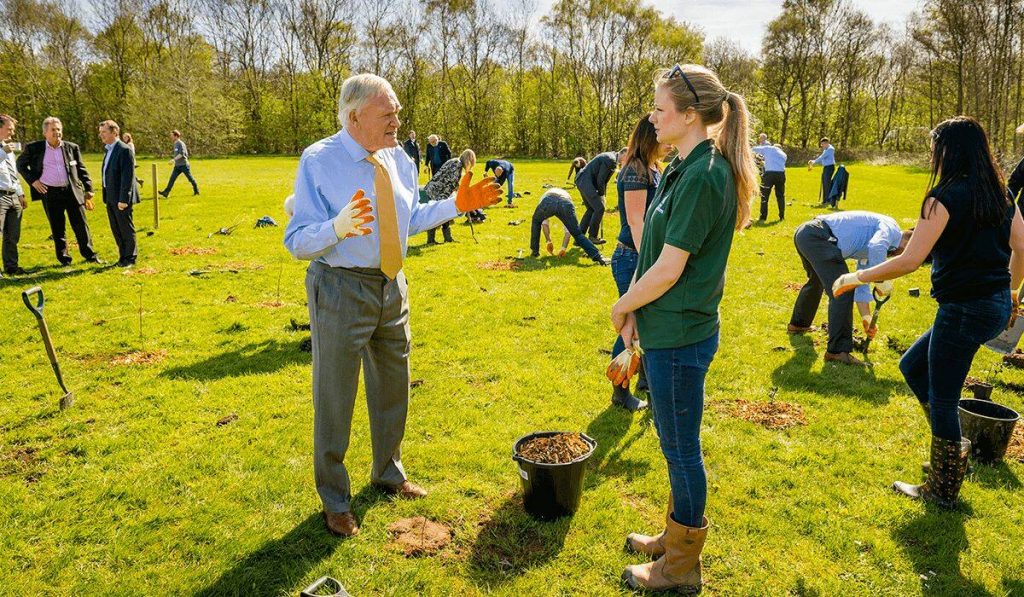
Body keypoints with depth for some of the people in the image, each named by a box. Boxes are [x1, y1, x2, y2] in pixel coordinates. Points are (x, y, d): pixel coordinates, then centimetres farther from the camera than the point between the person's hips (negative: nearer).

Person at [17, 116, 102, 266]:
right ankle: (63, 258, 17)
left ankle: (90, 255, 13)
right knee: (57, 228, 6)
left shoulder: (72, 148, 5)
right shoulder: (34, 148, 2)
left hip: (72, 191, 1)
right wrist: (32, 180, 1)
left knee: (81, 225, 3)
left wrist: (88, 189, 5)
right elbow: (21, 164, 14)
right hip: (50, 193, 0)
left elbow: (82, 169, 10)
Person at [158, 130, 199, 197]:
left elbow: (182, 154, -25)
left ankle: (196, 191, 19)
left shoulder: (181, 143, -13)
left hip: (184, 165, -8)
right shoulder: (175, 144, 13)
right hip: (177, 166, 8)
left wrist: (174, 159, -30)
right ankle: (165, 193, -6)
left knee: (190, 178, 4)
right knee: (172, 179, -1)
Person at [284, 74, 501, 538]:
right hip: (341, 290, -6)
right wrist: (338, 227, -39)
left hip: (392, 286, 6)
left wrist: (456, 204, 2)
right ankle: (334, 500, 29)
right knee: (334, 398, 7)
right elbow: (298, 242, -19)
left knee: (393, 389, 20)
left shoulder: (398, 159, 3)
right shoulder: (318, 162, -16)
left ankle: (388, 474, 45)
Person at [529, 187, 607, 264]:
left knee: (536, 222, 33)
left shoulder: (546, 194, 46)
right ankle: (597, 256, -3)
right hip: (566, 204, 0)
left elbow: (544, 223, 43)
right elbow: (568, 230, 39)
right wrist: (564, 247, 41)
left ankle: (534, 251, 32)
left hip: (548, 202, 0)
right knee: (577, 234, 11)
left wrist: (549, 241, 48)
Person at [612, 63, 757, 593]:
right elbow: (652, 250, 9)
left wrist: (621, 307, -7)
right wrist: (635, 308, -2)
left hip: (679, 337, -9)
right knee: (678, 445, 22)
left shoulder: (703, 176, -21)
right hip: (668, 330, 9)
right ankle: (676, 536, 41)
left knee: (681, 449, 7)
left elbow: (668, 270, -22)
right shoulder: (683, 167, 10)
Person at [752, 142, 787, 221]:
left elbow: (755, 149, 17)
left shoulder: (768, 148, 13)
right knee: (780, 196, 15)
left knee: (764, 196, 3)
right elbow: (782, 164, 21)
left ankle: (763, 217, 0)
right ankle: (782, 216, 19)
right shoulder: (783, 154, 24)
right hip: (781, 173, 4)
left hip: (769, 173, -4)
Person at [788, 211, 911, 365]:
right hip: (817, 234, -11)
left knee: (817, 280, 34)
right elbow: (876, 247, -24)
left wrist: (866, 317, 30)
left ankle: (798, 324, 54)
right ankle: (838, 350, -7)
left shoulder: (869, 251, 25)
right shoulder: (891, 227, 0)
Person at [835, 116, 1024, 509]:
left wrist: (857, 277, -11)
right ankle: (952, 447, 28)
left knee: (942, 399, 6)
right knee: (912, 365, 22)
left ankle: (942, 491, 21)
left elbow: (910, 260, -22)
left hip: (965, 310, -9)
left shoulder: (946, 196, -17)